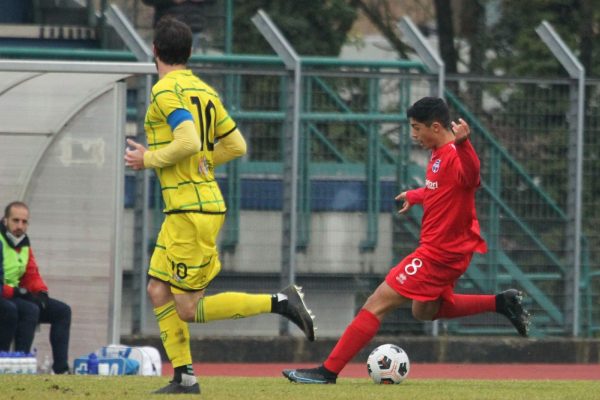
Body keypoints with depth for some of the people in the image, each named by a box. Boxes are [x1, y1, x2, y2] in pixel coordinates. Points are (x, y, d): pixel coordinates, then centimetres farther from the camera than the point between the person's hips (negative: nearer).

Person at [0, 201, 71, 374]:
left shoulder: (23, 244, 11)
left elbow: (32, 275, 15)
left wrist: (41, 292, -6)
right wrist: (16, 291, -25)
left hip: (14, 296, 9)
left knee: (62, 311, 4)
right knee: (30, 310, -33)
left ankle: (61, 369, -4)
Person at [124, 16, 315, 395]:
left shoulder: (166, 91, -13)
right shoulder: (204, 90, 13)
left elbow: (188, 140, -26)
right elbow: (236, 145, 15)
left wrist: (150, 159, -11)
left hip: (190, 211, -9)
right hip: (196, 207, 9)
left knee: (189, 309, -6)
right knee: (158, 291, 12)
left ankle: (280, 302, -11)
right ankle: (184, 377, 10)